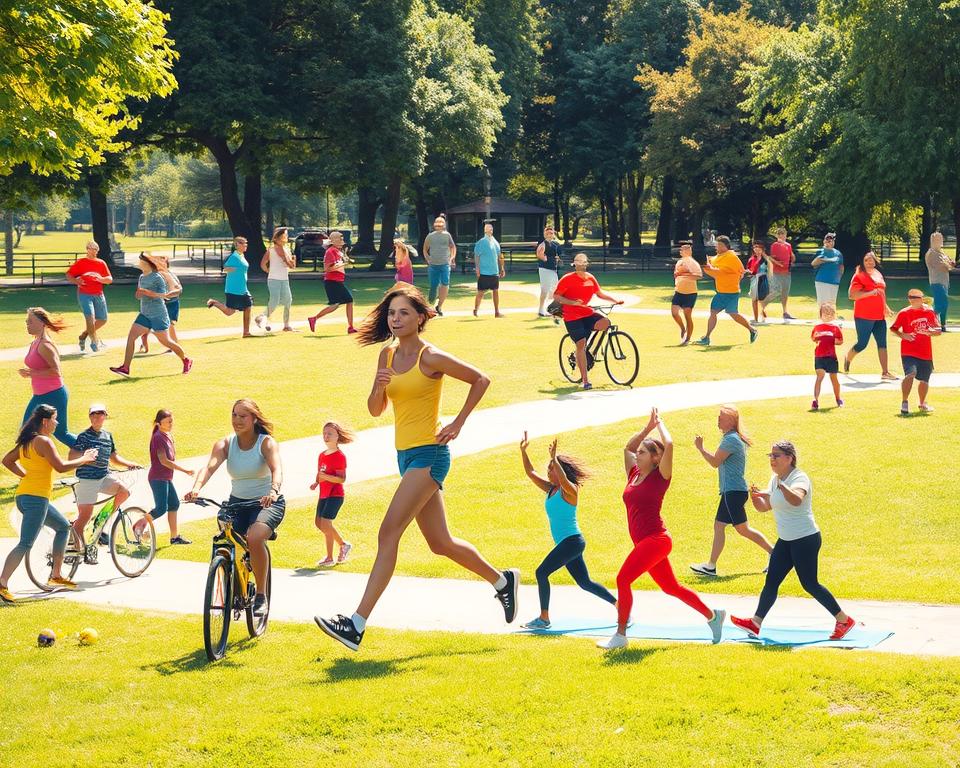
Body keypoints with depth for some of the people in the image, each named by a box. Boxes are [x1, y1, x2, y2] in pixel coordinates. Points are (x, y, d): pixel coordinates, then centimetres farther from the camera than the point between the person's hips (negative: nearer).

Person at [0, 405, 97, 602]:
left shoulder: (26, 442, 15)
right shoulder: (43, 441, -13)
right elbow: (60, 466, -17)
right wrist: (83, 459, -4)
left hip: (23, 496, 10)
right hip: (35, 497, -10)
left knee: (63, 526, 23)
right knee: (25, 544, -13)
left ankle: (56, 575, 24)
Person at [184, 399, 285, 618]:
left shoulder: (266, 443, -11)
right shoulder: (225, 444, -3)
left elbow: (276, 469, -29)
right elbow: (210, 467, -21)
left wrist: (274, 491, -51)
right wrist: (195, 489, -42)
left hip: (267, 503, -4)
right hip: (237, 503, 4)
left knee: (254, 538, -32)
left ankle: (261, 597, -17)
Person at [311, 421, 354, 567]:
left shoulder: (339, 456, -12)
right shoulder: (321, 455, 12)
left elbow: (342, 479, -18)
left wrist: (326, 477, -31)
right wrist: (316, 483, 2)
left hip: (335, 495, -9)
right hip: (324, 494, 9)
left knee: (325, 523, -14)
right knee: (318, 522, 12)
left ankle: (330, 558, -4)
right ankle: (343, 544, 29)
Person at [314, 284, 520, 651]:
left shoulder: (432, 358, -10)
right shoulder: (387, 355, 10)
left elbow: (480, 379, -3)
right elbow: (375, 410, 11)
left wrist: (458, 423, -7)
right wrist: (378, 388, -11)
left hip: (429, 454, -8)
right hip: (406, 455, 9)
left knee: (388, 534, -16)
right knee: (440, 543, 16)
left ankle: (356, 624, -19)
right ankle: (503, 580, 37)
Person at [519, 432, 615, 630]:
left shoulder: (569, 490, -11)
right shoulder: (550, 489, 12)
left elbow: (563, 480, -35)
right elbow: (530, 472, 13)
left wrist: (554, 459, -35)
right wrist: (523, 451, 5)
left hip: (572, 541, -9)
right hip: (564, 543, 9)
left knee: (542, 572, -14)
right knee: (585, 583, 13)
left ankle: (544, 618, -9)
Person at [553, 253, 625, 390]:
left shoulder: (590, 278, 8)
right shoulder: (568, 279, -8)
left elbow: (599, 294, 21)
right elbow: (556, 296, -10)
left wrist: (615, 300, 9)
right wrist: (572, 302, -22)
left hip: (587, 313, 5)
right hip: (572, 317, -5)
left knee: (605, 323, -24)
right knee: (581, 344, -12)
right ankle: (585, 380, -4)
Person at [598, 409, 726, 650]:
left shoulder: (660, 477, -7)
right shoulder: (634, 475, 12)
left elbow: (669, 445, -20)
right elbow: (627, 447, 26)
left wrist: (660, 423, -4)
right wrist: (648, 428, 19)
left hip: (655, 539, -9)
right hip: (643, 542, 9)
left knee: (623, 579, -16)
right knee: (671, 587, 15)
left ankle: (620, 636, -11)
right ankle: (712, 615, 28)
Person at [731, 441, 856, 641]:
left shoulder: (799, 478, -17)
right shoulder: (775, 479, 10)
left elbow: (797, 499, -39)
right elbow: (764, 506, 16)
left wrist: (783, 487, -59)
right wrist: (755, 497, -6)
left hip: (806, 540, -8)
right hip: (785, 541, 8)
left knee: (809, 584, -5)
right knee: (771, 581, 4)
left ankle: (844, 620, 6)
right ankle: (755, 624, 5)